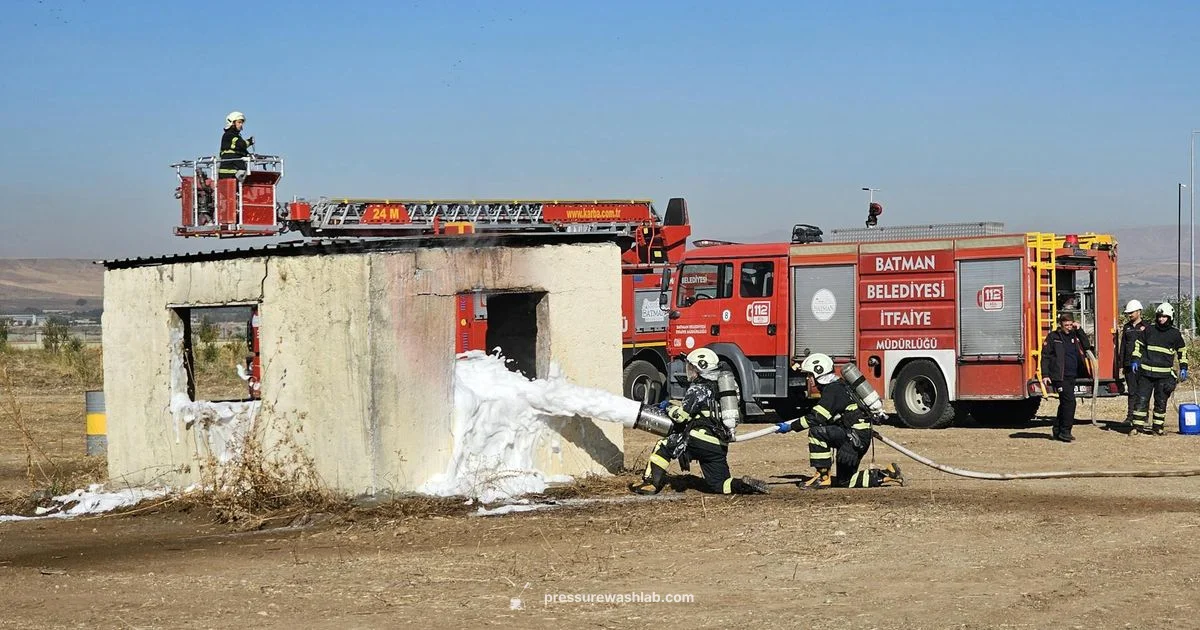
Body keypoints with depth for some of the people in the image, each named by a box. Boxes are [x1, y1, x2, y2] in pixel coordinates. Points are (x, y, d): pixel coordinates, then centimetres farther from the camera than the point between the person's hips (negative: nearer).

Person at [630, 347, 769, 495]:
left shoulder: (697, 390, -6)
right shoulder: (717, 388, 20)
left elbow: (681, 415, -10)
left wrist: (668, 407, 9)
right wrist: (674, 404, 28)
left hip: (701, 441, -8)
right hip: (720, 447, 8)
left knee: (663, 446, 7)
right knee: (718, 485, 14)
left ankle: (650, 483, 2)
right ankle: (745, 485, -9)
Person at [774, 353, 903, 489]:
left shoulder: (833, 390, -15)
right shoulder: (837, 386, 16)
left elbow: (817, 417, -24)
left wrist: (790, 427, -20)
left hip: (856, 437, -10)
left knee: (816, 432, -22)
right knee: (844, 482, 15)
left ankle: (823, 477, -17)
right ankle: (887, 475, 16)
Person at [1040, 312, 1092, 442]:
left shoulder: (1075, 335, 13)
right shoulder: (1053, 337, -3)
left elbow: (1087, 346, 5)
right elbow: (1045, 356, -6)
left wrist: (1079, 330, -1)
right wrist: (1045, 375, -13)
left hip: (1072, 376, 7)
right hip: (1059, 376, -7)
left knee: (1065, 403, 12)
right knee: (1069, 402, -13)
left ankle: (1057, 431, 22)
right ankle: (1065, 432, -8)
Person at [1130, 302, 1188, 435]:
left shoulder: (1175, 334, 5)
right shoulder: (1149, 330, 7)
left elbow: (1182, 351, 15)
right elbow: (1139, 345, 16)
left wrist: (1183, 368, 8)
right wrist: (1135, 360, 5)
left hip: (1164, 374, -1)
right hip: (1146, 372, 1)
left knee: (1161, 402, 5)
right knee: (1142, 399, -3)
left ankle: (1158, 427, 15)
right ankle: (1137, 426, 0)